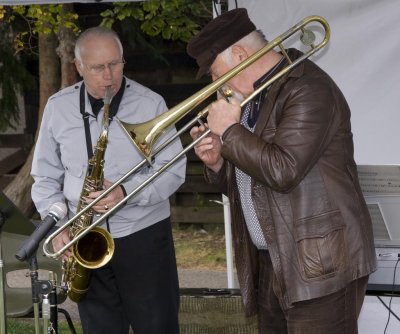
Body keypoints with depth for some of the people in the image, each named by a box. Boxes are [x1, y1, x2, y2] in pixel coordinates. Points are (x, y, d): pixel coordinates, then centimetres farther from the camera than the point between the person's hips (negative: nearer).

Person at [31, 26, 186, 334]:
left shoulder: (150, 104, -5)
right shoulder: (58, 107, 3)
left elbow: (173, 170, -6)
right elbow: (45, 176, 9)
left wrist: (126, 192, -22)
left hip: (145, 236, -2)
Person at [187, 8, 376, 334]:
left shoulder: (307, 89, -15)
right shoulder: (252, 97, 15)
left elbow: (282, 171, -26)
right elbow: (244, 181, 22)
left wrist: (230, 130, -13)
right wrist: (217, 162, 0)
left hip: (320, 267, -9)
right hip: (270, 264, 9)